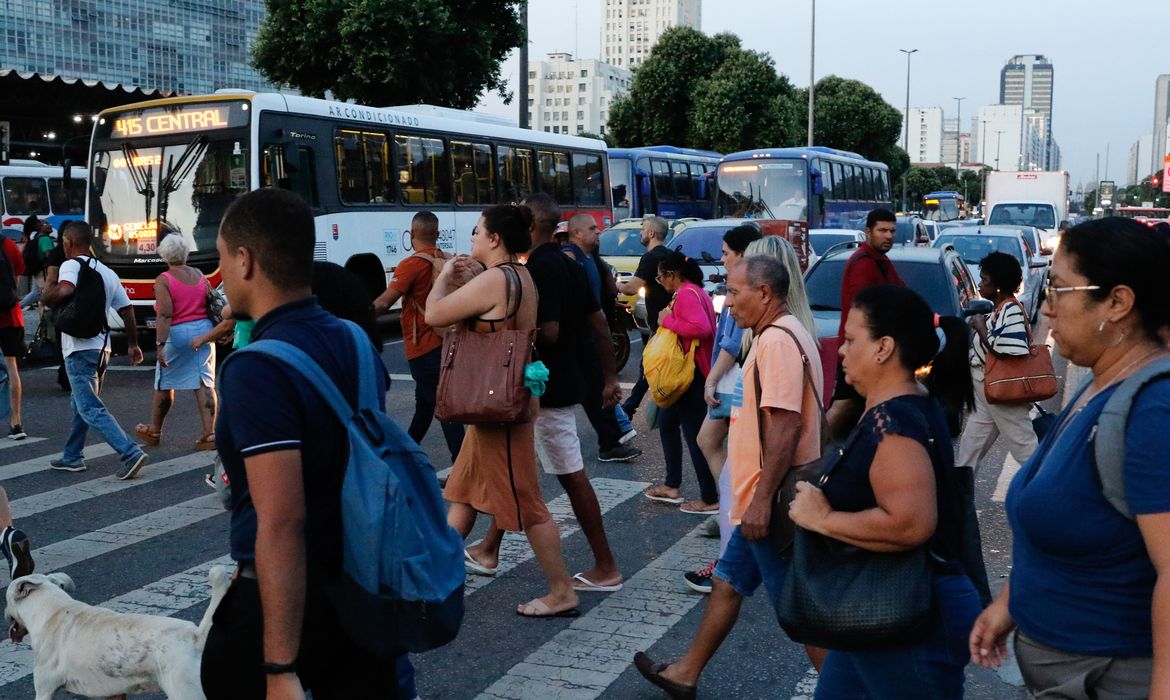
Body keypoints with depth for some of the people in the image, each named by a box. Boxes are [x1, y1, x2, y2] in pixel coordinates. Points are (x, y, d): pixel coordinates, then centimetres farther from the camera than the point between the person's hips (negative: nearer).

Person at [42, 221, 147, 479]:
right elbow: (127, 309, 14)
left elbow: (64, 291, -29)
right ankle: (72, 457, 30)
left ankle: (131, 453, -21)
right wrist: (133, 345, 22)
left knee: (91, 410, -9)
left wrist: (48, 284, -7)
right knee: (80, 405, 21)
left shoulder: (71, 265, -8)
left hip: (80, 349, -8)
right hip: (102, 348, 8)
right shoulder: (108, 273, 12)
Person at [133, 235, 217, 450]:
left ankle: (154, 432, 27)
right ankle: (209, 433, -6)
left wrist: (160, 344, -20)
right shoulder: (200, 276, 7)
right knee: (204, 383, 1)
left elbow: (164, 315, -17)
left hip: (176, 335, -4)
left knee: (165, 385, 11)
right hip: (203, 331, 4)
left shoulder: (163, 280, -8)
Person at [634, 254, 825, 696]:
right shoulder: (779, 335, 13)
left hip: (771, 502, -11)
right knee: (728, 583, 19)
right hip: (761, 499, 11)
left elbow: (785, 426, -27)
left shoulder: (778, 340, -20)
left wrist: (762, 498, -26)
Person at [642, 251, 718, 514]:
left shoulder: (686, 294, -18)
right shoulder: (695, 291, 14)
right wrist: (670, 320, 7)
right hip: (686, 373, 11)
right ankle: (672, 486, 28)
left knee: (694, 435, -5)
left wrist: (669, 321, -22)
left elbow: (702, 327, -32)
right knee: (667, 424, 20)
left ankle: (710, 499, 2)